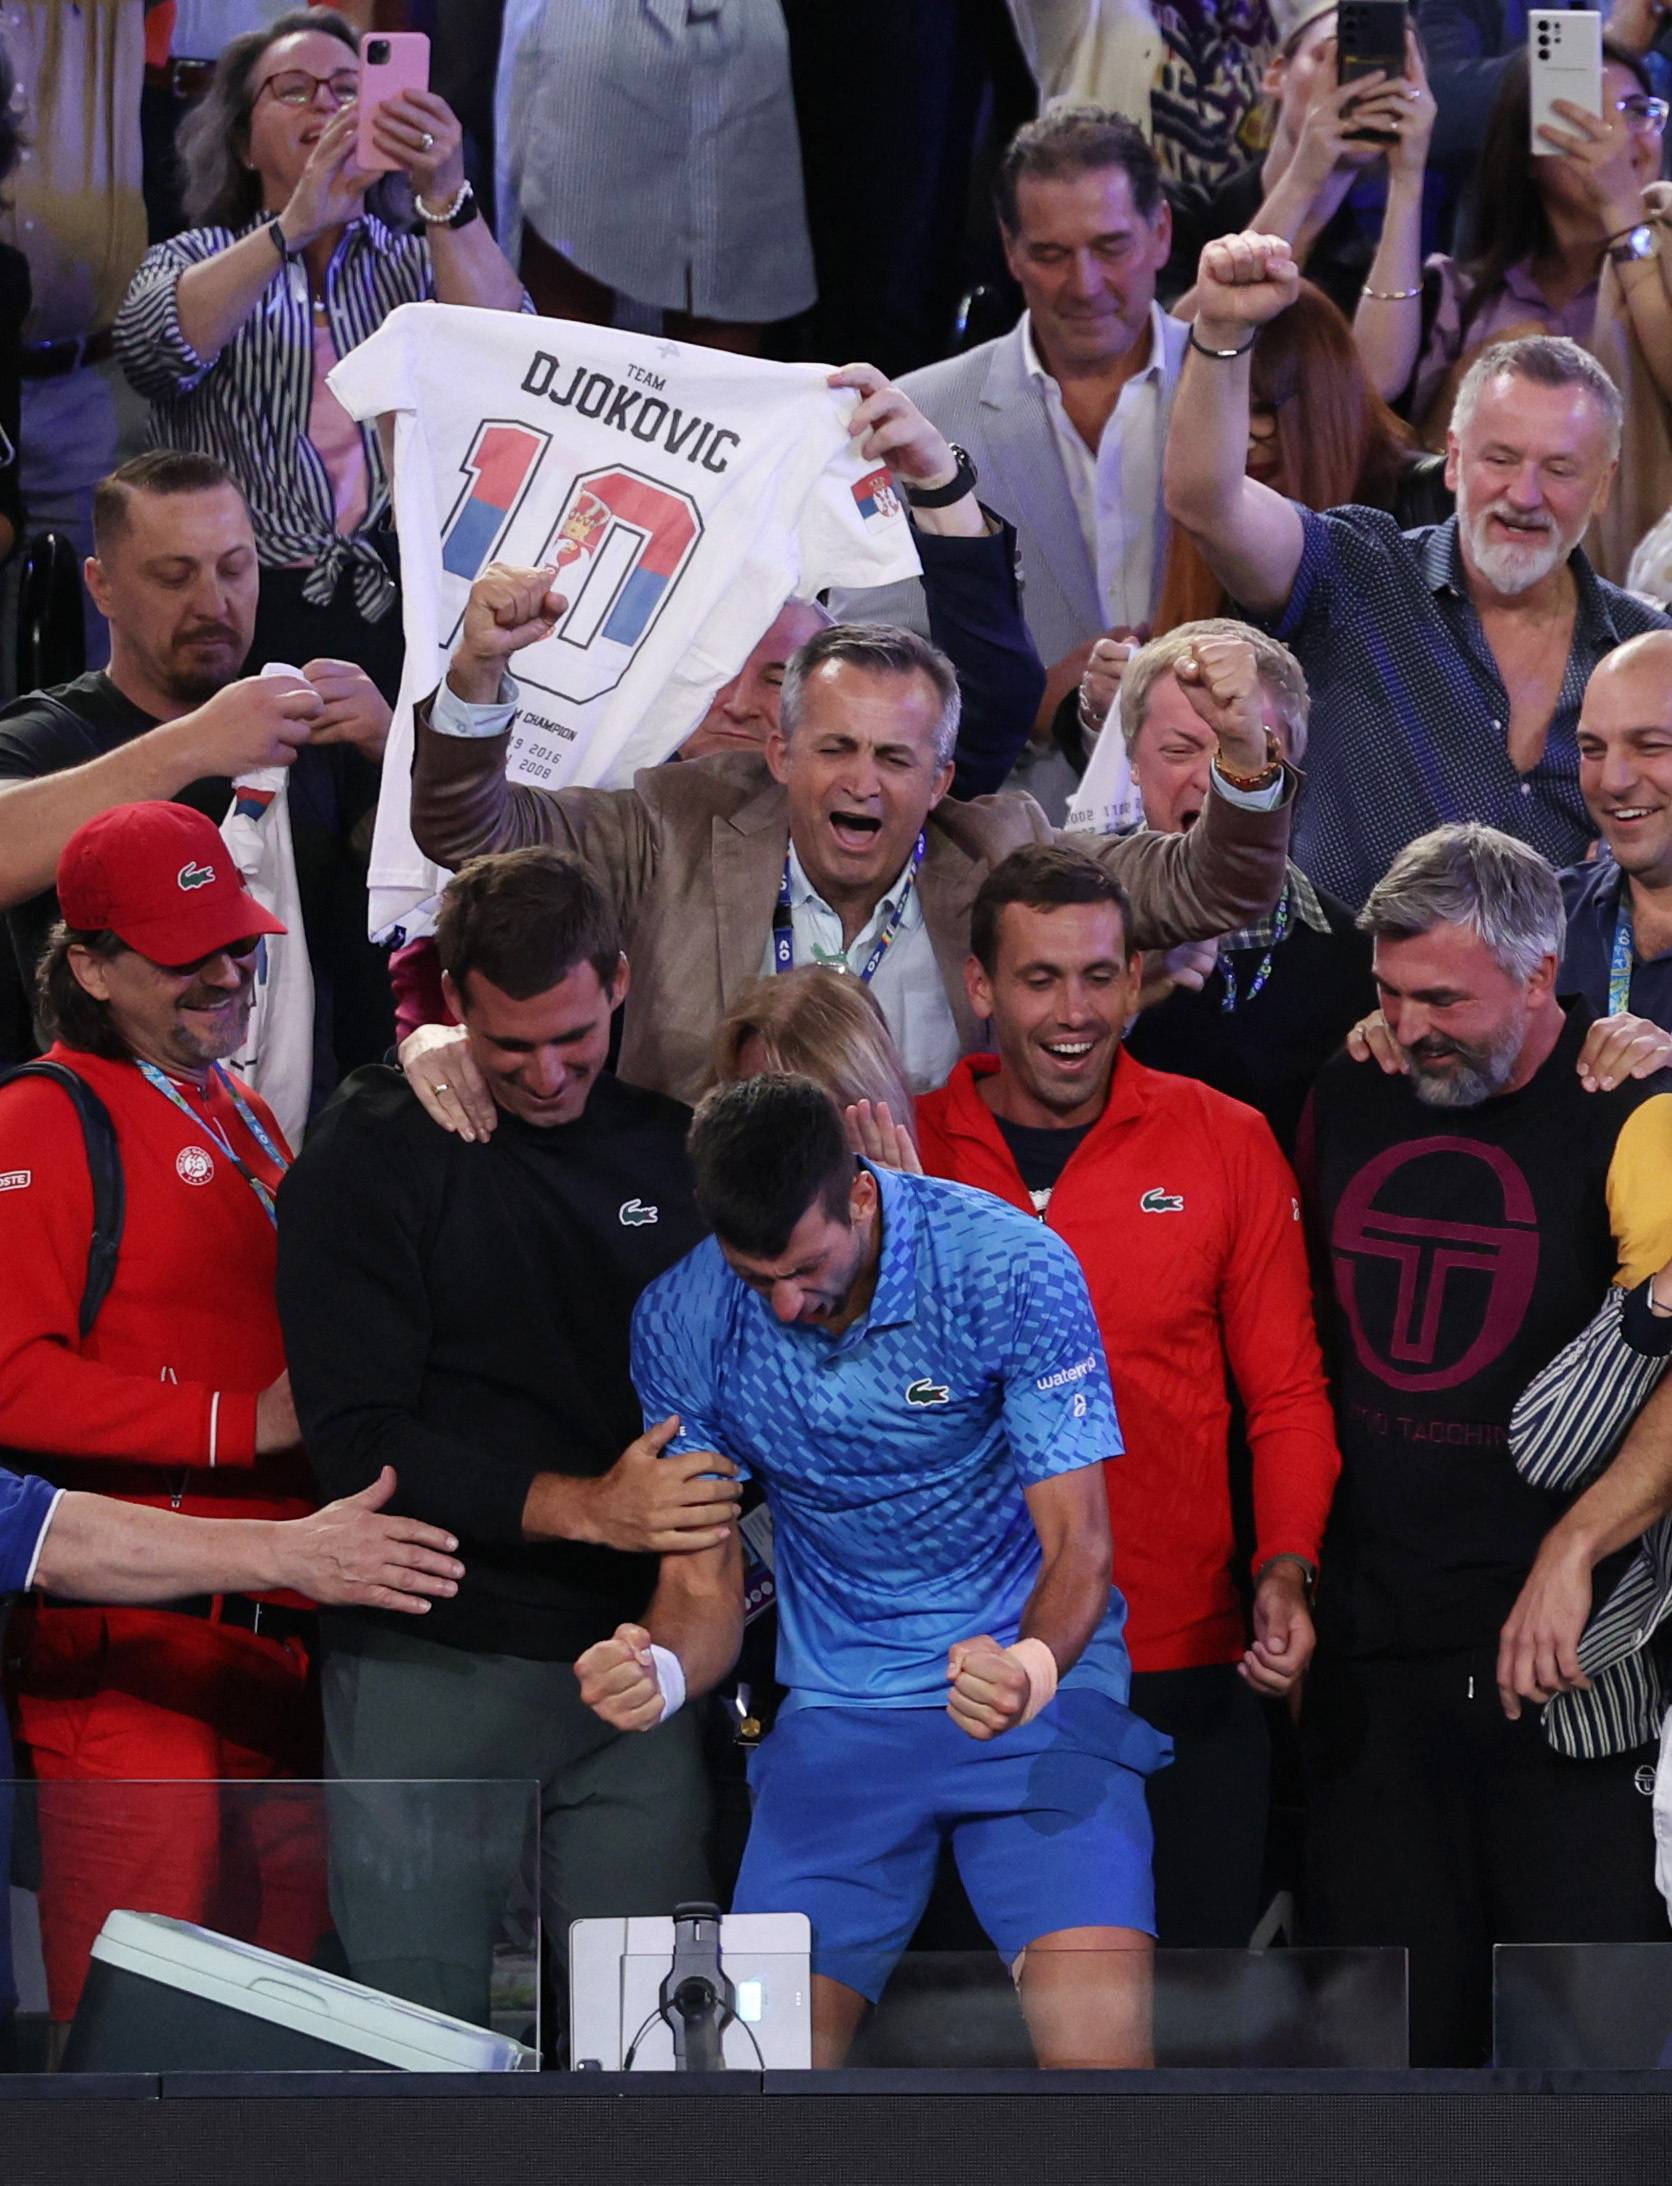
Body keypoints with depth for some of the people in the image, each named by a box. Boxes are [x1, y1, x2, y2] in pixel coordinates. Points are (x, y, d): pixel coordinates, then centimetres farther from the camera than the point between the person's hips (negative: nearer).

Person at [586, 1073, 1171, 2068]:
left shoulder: (1012, 1270, -14)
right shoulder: (684, 1321, -5)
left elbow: (1078, 1544, -13)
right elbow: (704, 1588, 2)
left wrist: (1033, 1669, -35)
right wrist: (661, 1671, -22)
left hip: (1030, 1692, -3)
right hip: (837, 1715, 3)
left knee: (1097, 2021, -23)